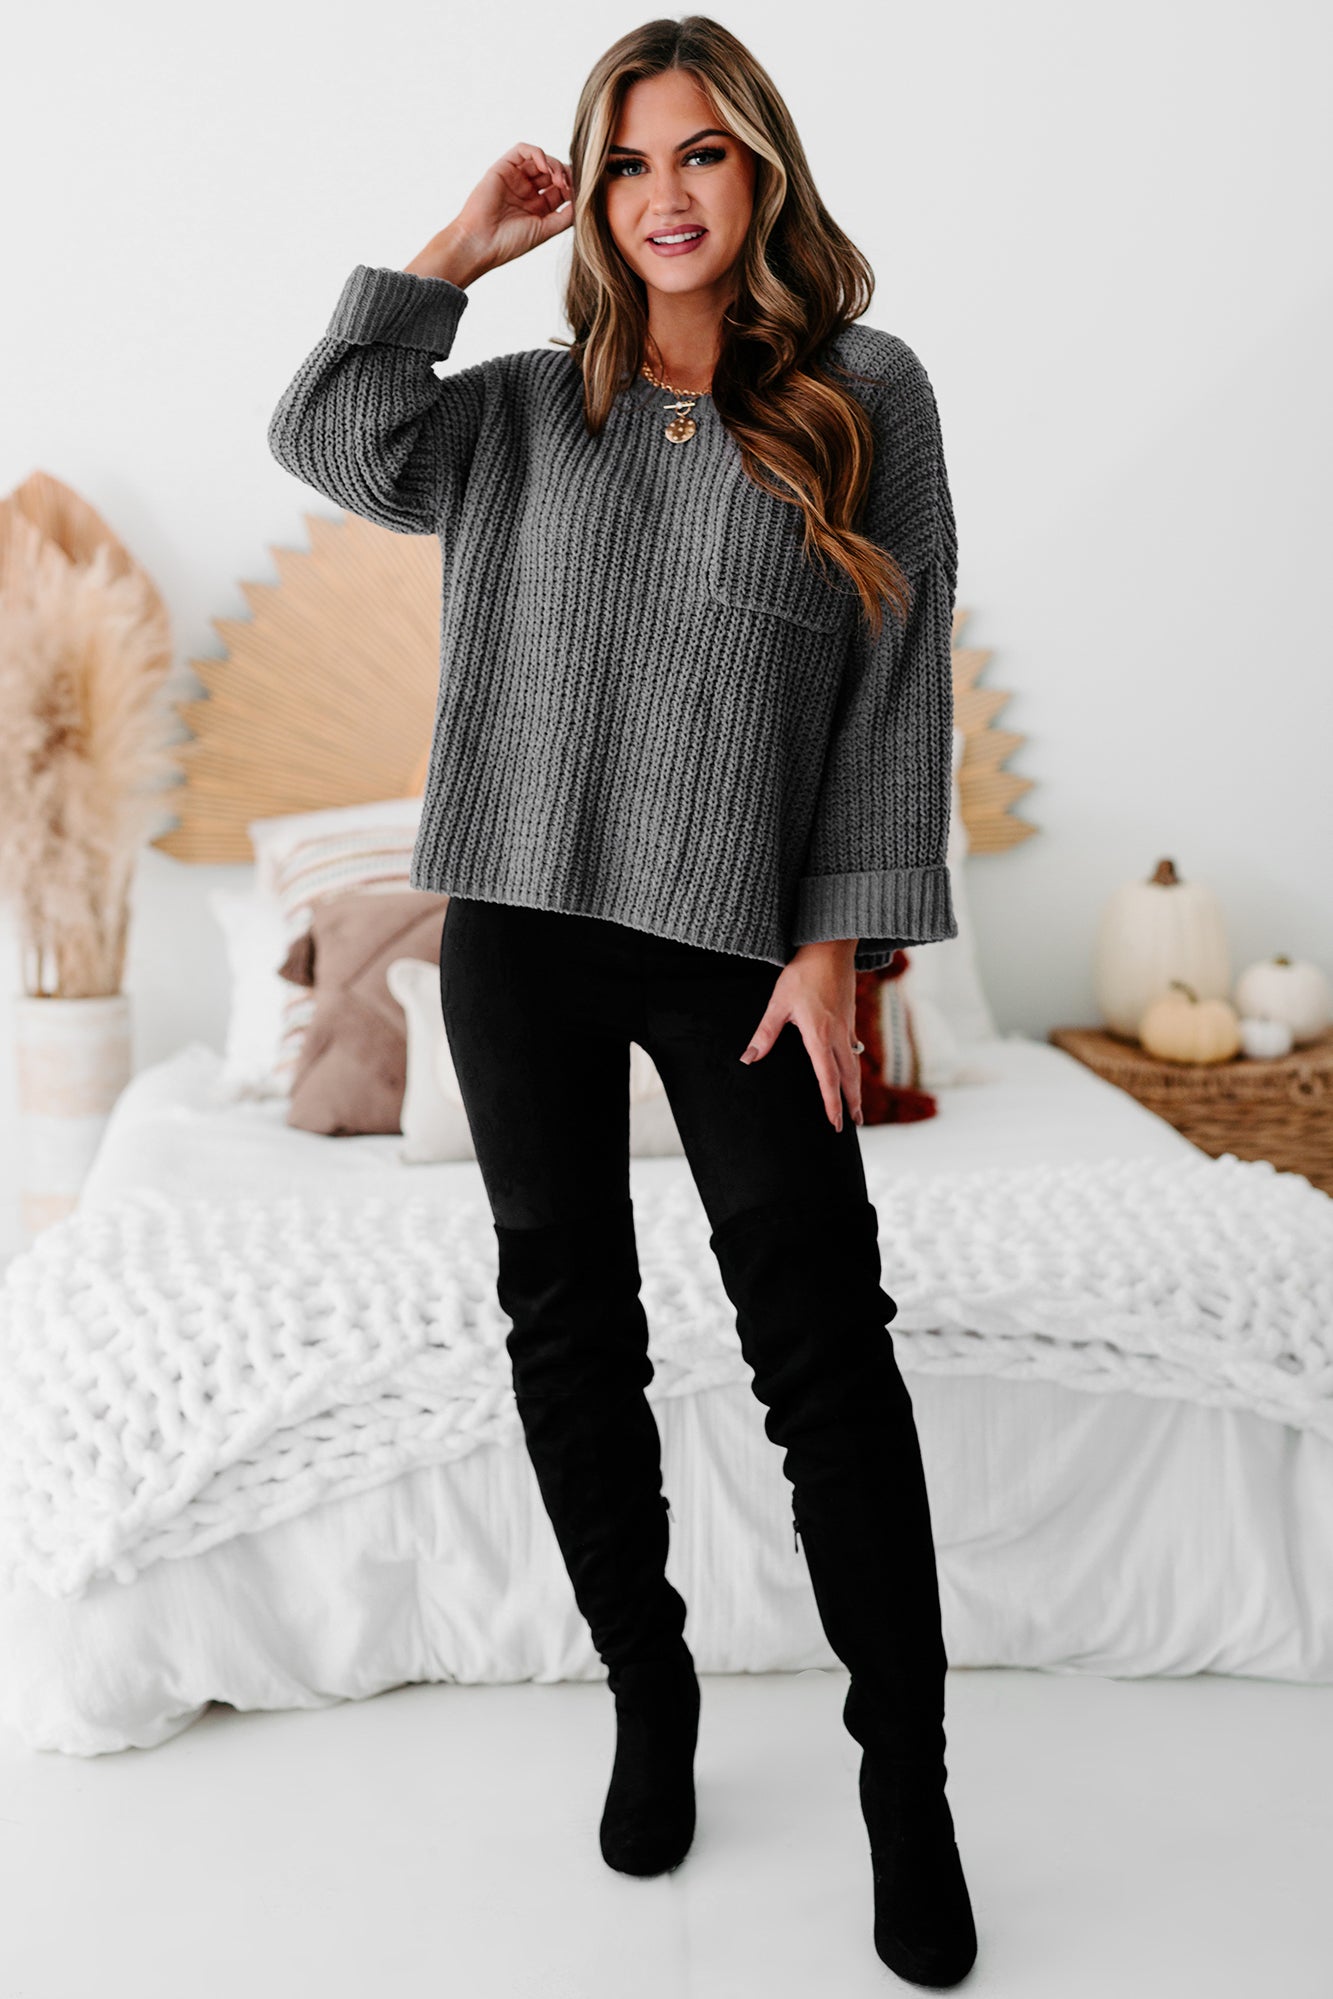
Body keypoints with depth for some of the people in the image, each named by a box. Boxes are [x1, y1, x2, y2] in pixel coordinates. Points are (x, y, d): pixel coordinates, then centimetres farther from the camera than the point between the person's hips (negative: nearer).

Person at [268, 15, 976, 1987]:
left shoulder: (867, 395, 4)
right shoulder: (528, 410, 12)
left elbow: (901, 686, -1)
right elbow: (330, 436, -4)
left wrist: (839, 942, -8)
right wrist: (459, 248, 2)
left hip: (738, 937, -3)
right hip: (521, 926, 3)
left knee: (824, 1347, -3)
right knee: (570, 1329, 9)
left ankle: (906, 1787, 13)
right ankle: (650, 1703, 29)